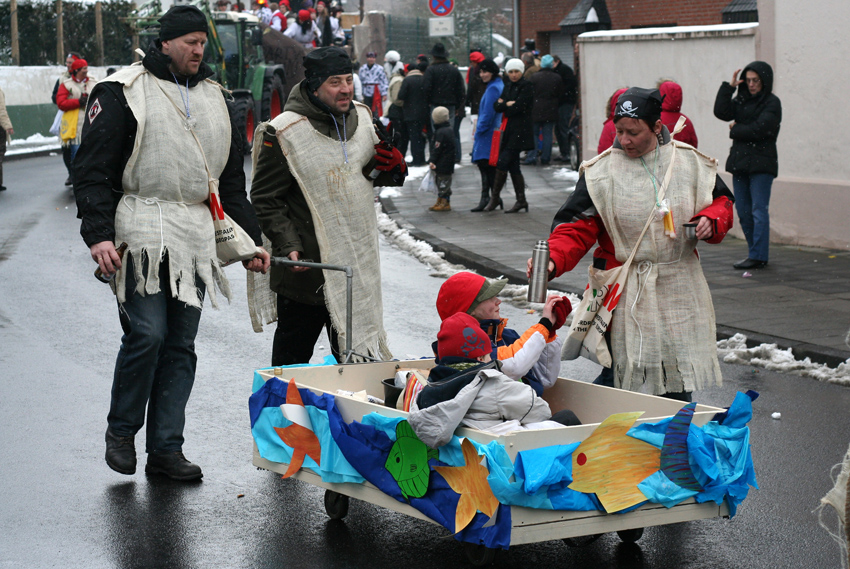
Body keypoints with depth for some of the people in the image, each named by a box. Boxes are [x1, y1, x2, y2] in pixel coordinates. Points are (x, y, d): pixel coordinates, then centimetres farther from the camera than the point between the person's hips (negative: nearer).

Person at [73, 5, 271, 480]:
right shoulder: (124, 92, 0)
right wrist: (98, 235, -15)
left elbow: (233, 181, 24)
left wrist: (252, 240, 19)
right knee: (147, 334, -14)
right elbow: (93, 170, -5)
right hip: (141, 232, -5)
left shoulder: (215, 99, 18)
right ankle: (121, 432, 8)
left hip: (196, 236, 6)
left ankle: (166, 449, 10)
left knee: (181, 344, 4)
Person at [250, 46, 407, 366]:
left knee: (357, 348, 16)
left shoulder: (360, 118, 6)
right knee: (292, 353, 6)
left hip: (357, 264, 6)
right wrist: (289, 246, -20)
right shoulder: (284, 132, -14)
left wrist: (390, 167, -3)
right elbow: (266, 199, -11)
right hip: (307, 267, -6)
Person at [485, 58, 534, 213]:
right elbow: (497, 106, 9)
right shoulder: (509, 87, 16)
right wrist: (508, 104, -11)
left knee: (502, 162, -11)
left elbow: (518, 107, -17)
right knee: (513, 165, 8)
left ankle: (495, 197, -2)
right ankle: (521, 200, 12)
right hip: (509, 130, 8)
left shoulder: (526, 86, -7)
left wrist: (504, 105, -1)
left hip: (520, 130, -8)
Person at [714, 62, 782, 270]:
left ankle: (758, 257, -5)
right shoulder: (741, 100, 13)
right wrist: (729, 87, -6)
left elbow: (758, 129, -16)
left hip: (761, 164, -7)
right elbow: (721, 112, -2)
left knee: (759, 211, -7)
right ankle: (755, 252, 19)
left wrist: (735, 129, -2)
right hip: (740, 162, 7)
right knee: (743, 211, 9)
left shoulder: (772, 103, -5)